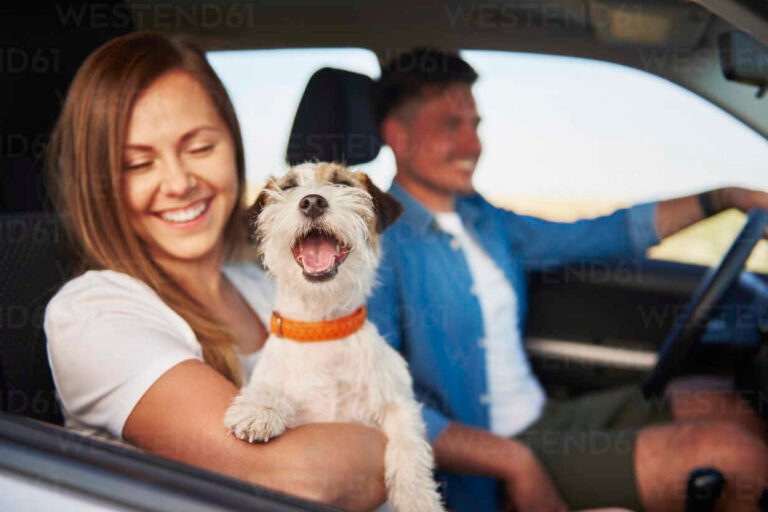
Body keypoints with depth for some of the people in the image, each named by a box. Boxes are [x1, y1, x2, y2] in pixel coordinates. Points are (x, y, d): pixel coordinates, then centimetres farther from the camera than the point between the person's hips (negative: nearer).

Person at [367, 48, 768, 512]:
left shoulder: (481, 217, 10)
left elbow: (593, 231, 19)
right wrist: (516, 464, -27)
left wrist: (723, 197, 15)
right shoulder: (378, 242, -16)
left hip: (541, 417, 9)